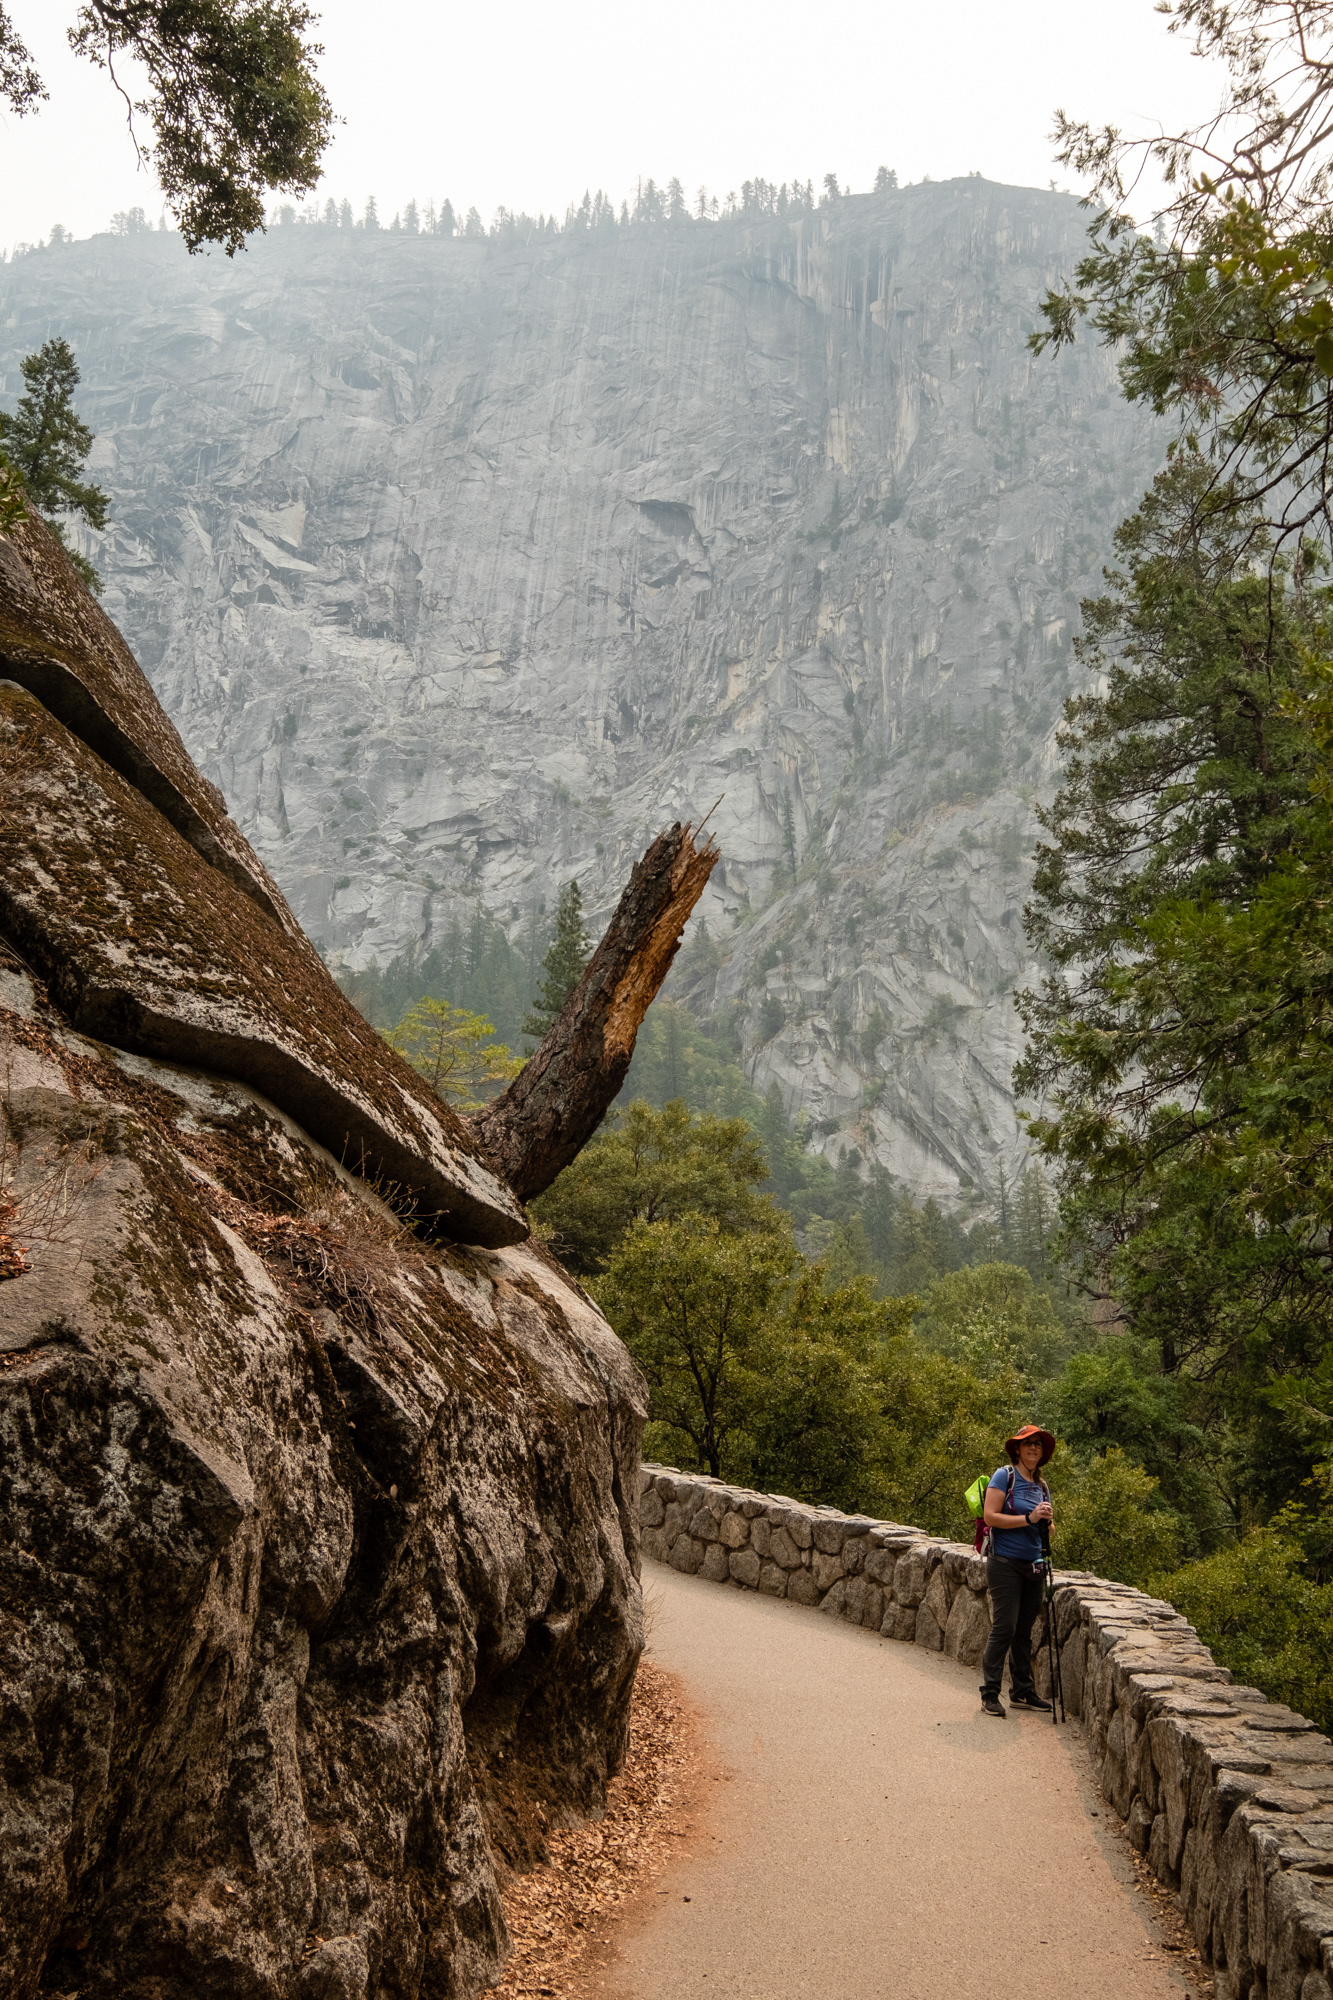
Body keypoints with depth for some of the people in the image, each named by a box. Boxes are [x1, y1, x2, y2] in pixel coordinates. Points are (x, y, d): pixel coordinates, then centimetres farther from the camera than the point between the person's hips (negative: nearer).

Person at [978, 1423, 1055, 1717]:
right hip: (1005, 1563, -6)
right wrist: (1028, 1518, -20)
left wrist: (1047, 1521, -3)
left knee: (1024, 1631, 10)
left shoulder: (1042, 1486, 14)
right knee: (1004, 1627, -9)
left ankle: (1022, 1691, 18)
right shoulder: (1004, 1476, -6)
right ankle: (989, 1693, -1)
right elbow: (990, 1517, -15)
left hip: (1034, 1566, 6)